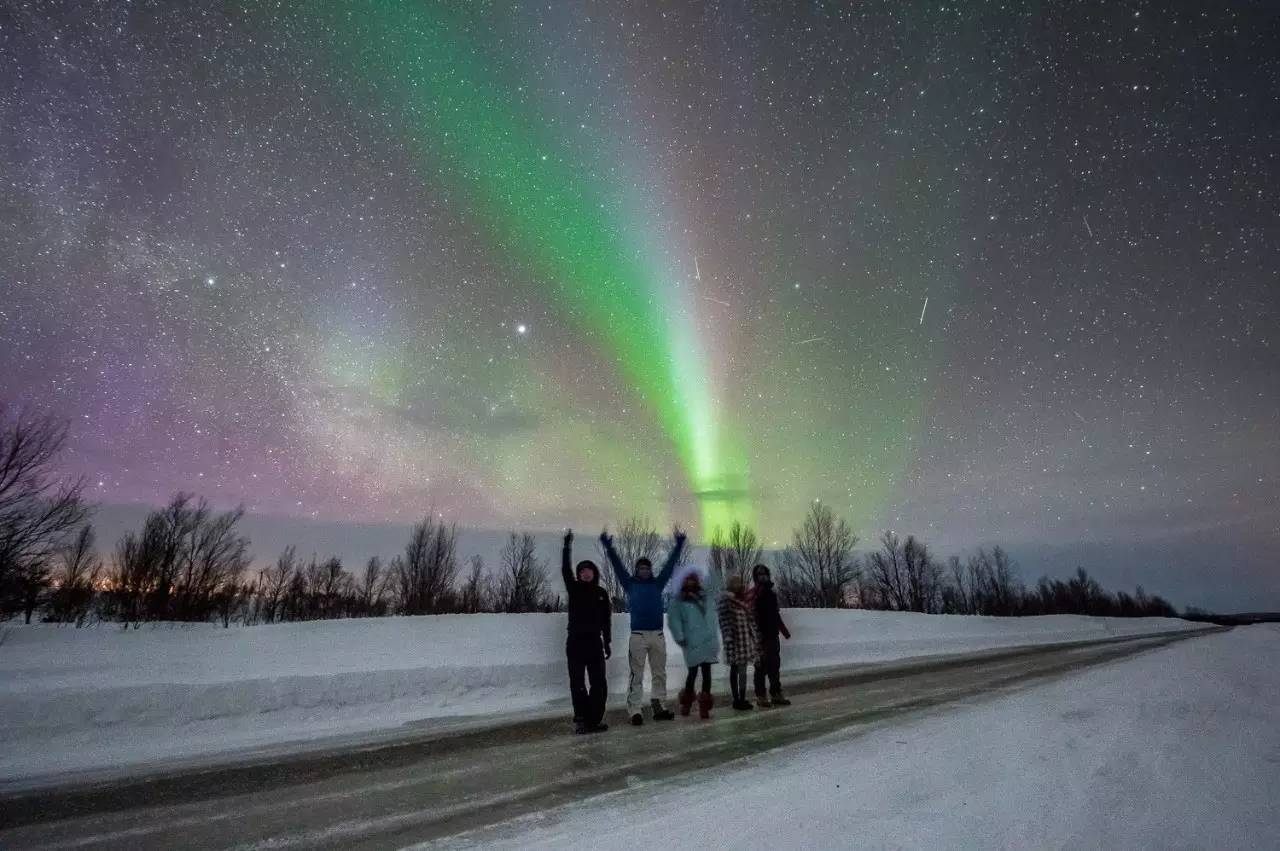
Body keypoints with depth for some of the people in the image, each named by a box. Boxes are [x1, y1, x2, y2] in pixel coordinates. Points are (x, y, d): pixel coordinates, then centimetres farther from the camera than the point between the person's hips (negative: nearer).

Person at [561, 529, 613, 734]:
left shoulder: (601, 593, 7)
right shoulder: (574, 588, 2)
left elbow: (606, 620, 10)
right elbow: (565, 569, -12)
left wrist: (608, 642, 7)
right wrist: (567, 544, -20)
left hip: (595, 642, 2)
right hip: (575, 642, -2)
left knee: (599, 683, 2)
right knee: (577, 683, 1)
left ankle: (595, 719, 12)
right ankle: (582, 719, 10)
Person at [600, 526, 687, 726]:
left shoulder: (657, 583, 10)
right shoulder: (630, 584, 5)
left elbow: (670, 564, 9)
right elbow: (617, 565, -2)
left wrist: (679, 544, 5)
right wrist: (608, 546, -10)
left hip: (658, 635, 4)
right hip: (638, 635, -3)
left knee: (660, 673, 10)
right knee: (636, 675, -1)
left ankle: (658, 707, 20)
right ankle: (635, 711, 3)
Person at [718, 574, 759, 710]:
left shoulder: (744, 599, 10)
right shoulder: (726, 600, -10)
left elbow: (751, 618, 16)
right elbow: (724, 621, -14)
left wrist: (754, 636, 13)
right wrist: (728, 638, -19)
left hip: (745, 638, 6)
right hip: (734, 639, -6)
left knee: (741, 669, 6)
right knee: (735, 669, 1)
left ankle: (740, 699, 11)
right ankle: (738, 700, 7)